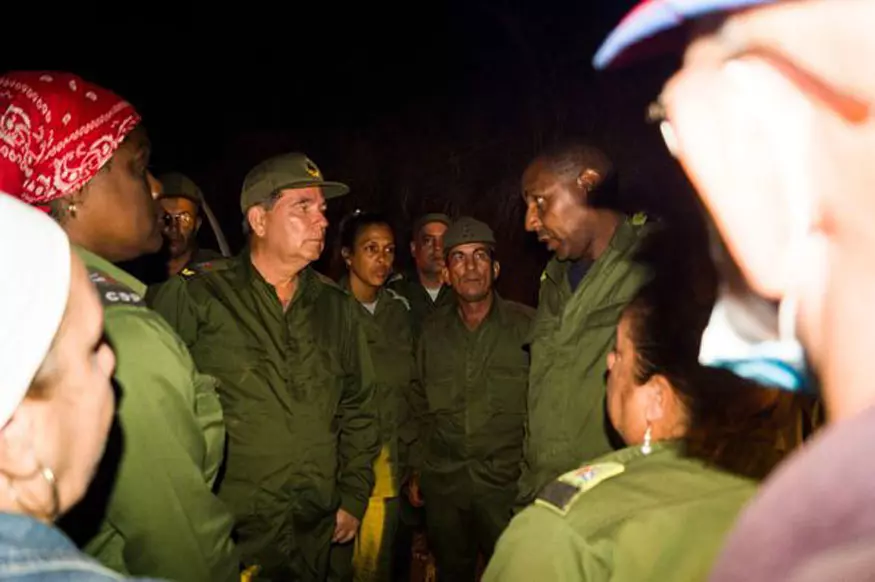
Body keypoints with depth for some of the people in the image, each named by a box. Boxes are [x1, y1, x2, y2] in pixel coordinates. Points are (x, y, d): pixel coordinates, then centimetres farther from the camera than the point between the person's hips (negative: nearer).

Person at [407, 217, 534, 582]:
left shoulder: (527, 325, -7)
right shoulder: (433, 331, 4)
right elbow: (420, 406, 12)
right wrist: (416, 469, 10)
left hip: (507, 484, -3)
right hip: (442, 482, 3)